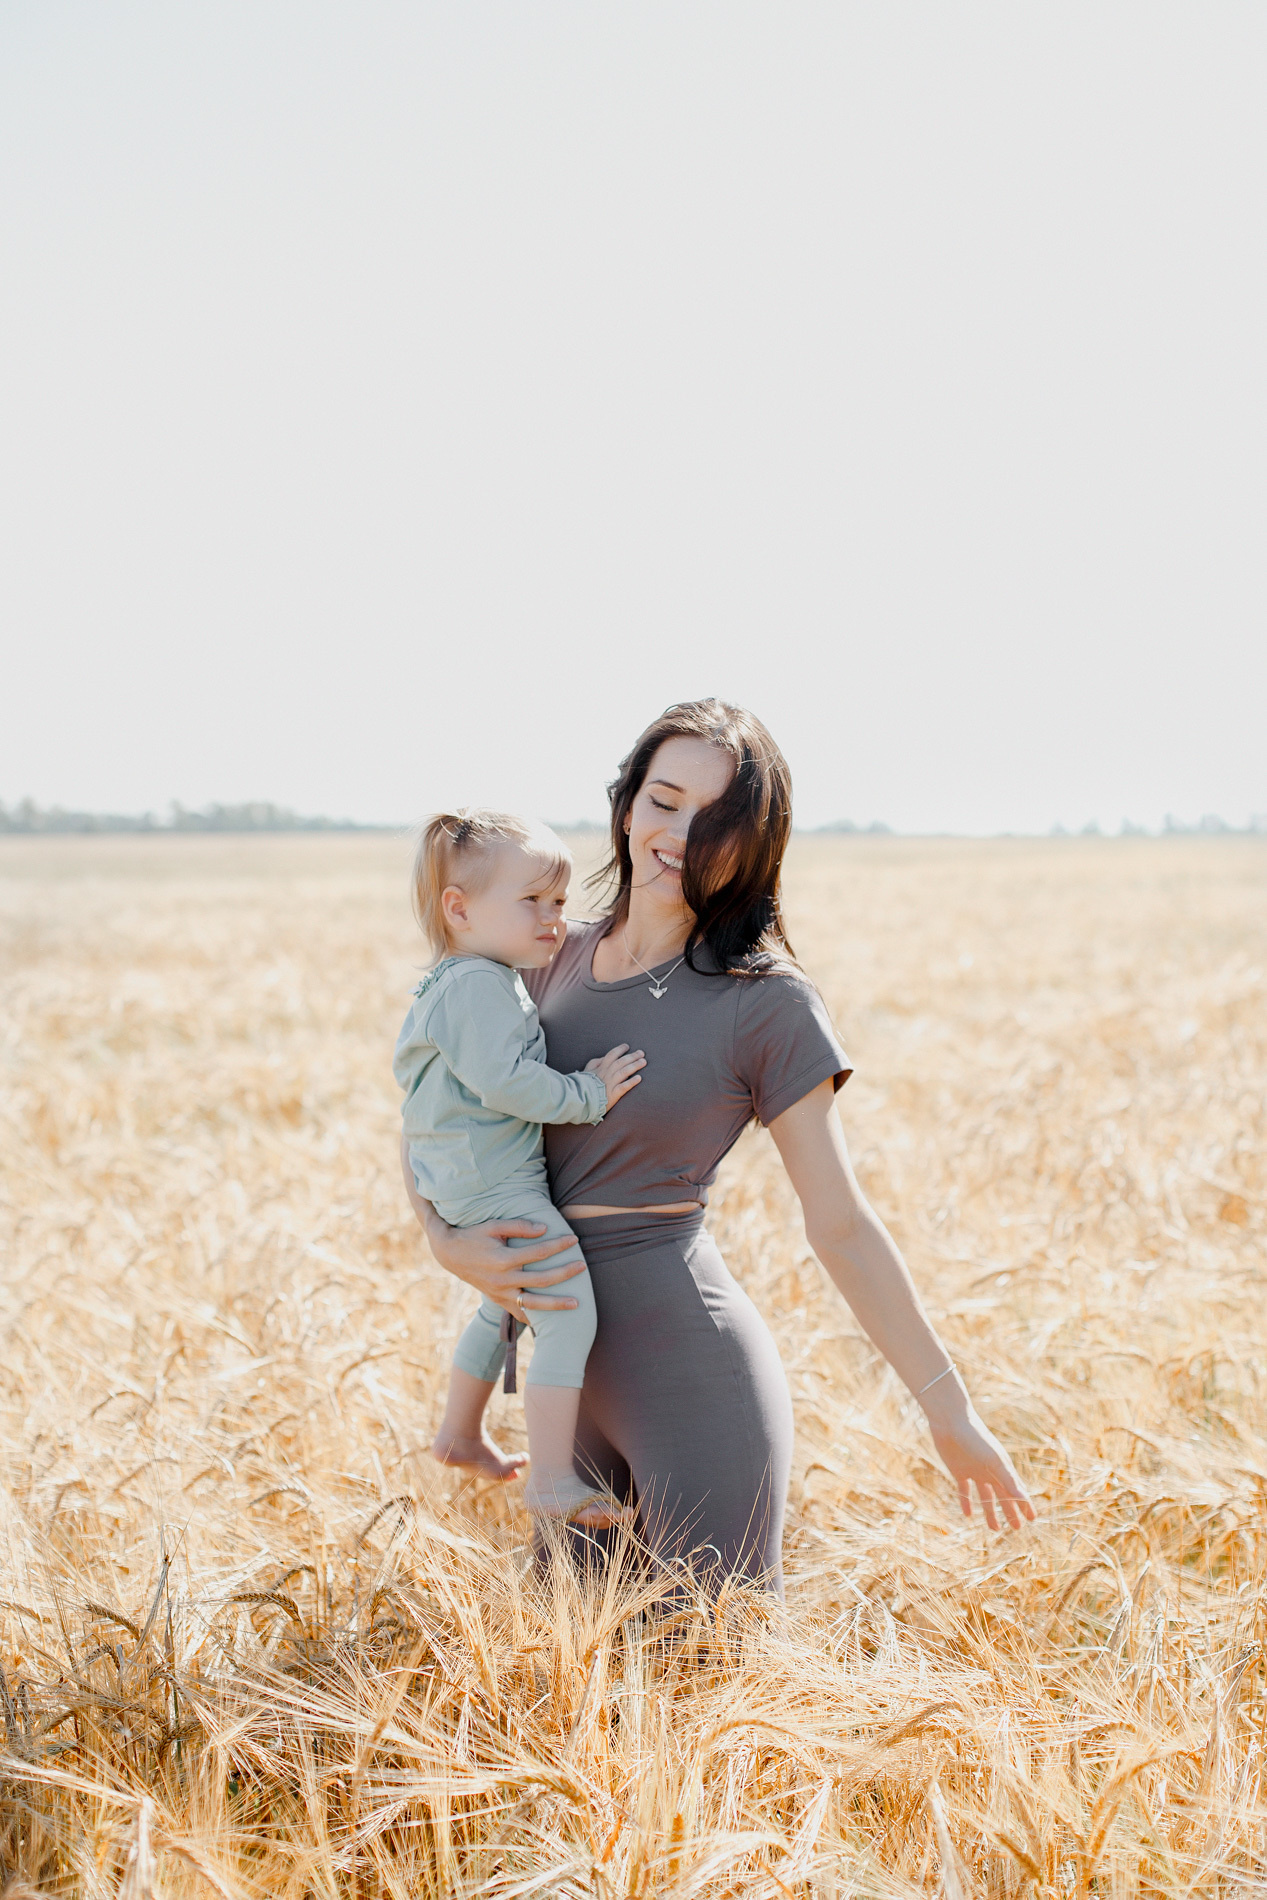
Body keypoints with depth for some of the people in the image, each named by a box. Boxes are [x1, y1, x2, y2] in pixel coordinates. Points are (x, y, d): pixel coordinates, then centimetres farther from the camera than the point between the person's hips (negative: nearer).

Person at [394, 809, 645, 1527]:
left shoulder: (451, 985, 16)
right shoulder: (477, 986, -20)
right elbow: (505, 1082, -30)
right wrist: (587, 1094, -22)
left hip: (478, 1184, 12)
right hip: (492, 1187, -12)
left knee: (504, 1308, 29)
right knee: (571, 1312, -16)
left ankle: (461, 1433, 47)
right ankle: (553, 1481, -16)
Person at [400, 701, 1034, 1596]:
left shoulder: (766, 1001, -9)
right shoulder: (560, 960, 6)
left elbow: (841, 1224, -7)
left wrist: (951, 1411, -7)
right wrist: (446, 1242, -4)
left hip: (691, 1361, -6)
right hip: (572, 1355, 6)